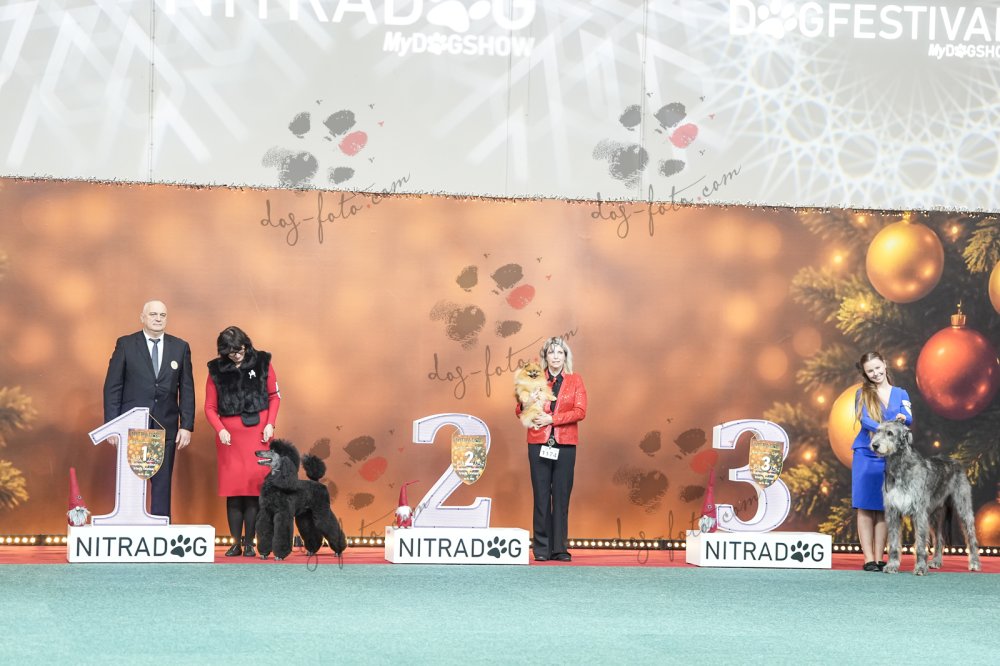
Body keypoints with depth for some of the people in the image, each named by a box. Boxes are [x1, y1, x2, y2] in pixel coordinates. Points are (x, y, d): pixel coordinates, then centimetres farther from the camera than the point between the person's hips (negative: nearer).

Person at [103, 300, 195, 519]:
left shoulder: (180, 347, 9)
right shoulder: (125, 344, 3)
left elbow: (187, 390, 7)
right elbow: (112, 387, 1)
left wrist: (187, 426, -1)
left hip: (166, 426, 2)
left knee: (162, 484, 2)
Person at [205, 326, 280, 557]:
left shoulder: (262, 362, 2)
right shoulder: (216, 369, 2)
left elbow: (274, 396, 8)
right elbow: (210, 407, 5)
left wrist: (270, 424, -4)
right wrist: (220, 429, -11)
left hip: (258, 432, -1)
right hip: (229, 435, 1)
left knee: (254, 486, -5)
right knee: (233, 487, 0)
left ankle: (249, 543, 1)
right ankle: (236, 543, 6)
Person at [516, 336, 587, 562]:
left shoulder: (575, 381, 8)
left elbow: (580, 412, -3)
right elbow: (519, 410, 7)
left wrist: (552, 419, -12)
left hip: (565, 445, 0)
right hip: (538, 444, 0)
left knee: (561, 497, 0)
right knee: (541, 497, -1)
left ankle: (560, 548, 3)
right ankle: (541, 548, 2)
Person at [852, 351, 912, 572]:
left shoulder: (900, 394, 11)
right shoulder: (863, 394, 6)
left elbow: (909, 418, -5)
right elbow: (864, 420, -10)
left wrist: (902, 419, -30)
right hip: (866, 455, -1)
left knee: (883, 509, 2)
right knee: (865, 507, -5)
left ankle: (879, 558, 5)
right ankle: (869, 559, -5)